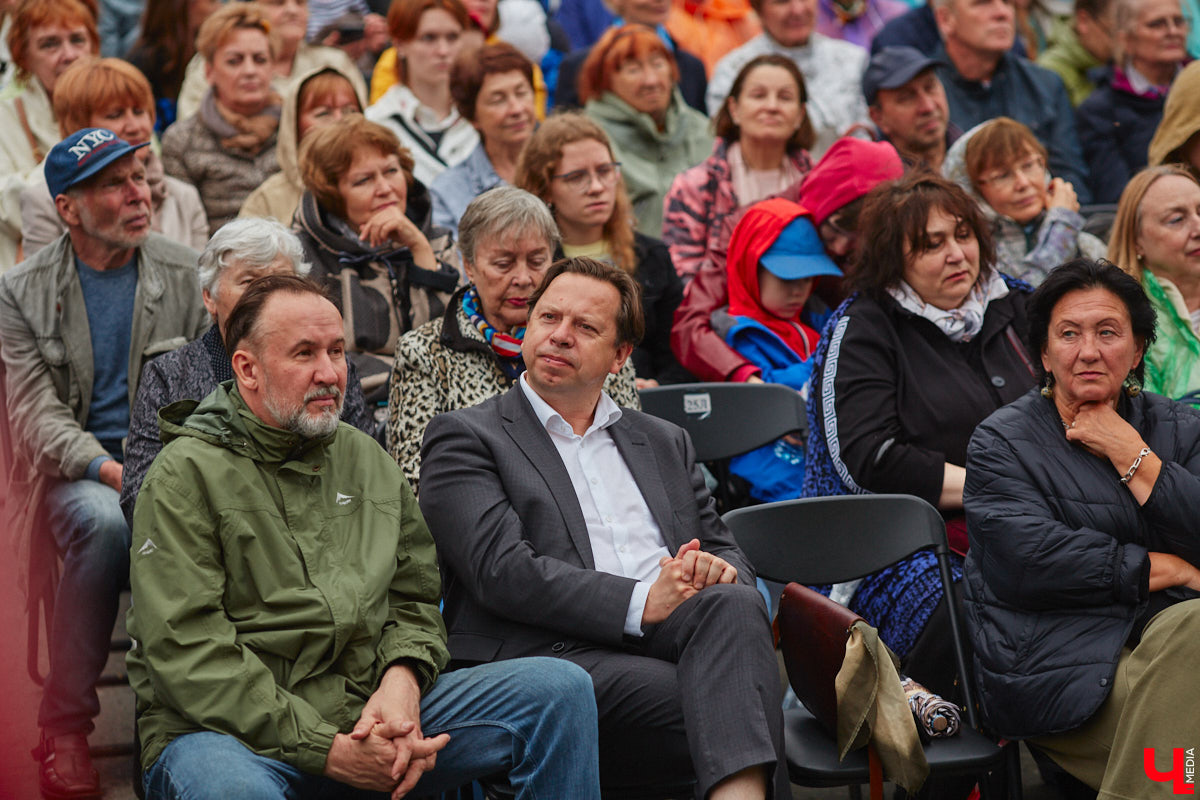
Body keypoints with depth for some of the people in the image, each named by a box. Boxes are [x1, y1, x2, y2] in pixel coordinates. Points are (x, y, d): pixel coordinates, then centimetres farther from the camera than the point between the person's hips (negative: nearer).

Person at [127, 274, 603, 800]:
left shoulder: (367, 460, 18)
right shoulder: (185, 475, -4)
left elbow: (415, 596, 21)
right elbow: (187, 652, -13)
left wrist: (402, 681, -5)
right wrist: (328, 751, -18)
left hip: (368, 716, 6)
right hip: (228, 732, -6)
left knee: (560, 689, -7)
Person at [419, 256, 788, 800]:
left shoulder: (664, 443, 29)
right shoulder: (464, 438, 10)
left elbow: (732, 560, 25)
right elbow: (504, 571, -6)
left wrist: (714, 571, -3)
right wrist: (642, 602, -17)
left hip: (679, 636, 5)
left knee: (733, 604, -34)